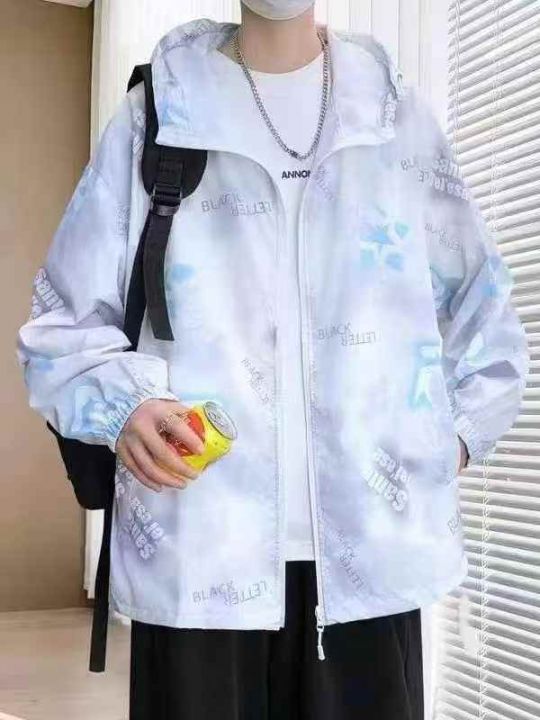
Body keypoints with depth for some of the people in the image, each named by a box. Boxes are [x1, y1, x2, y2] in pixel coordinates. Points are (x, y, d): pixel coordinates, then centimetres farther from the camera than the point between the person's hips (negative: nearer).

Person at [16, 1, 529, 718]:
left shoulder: (398, 115, 13)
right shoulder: (157, 116, 7)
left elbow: (485, 312, 20)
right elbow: (64, 318, 7)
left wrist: (459, 431, 7)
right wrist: (121, 405, -11)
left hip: (371, 550, 2)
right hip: (197, 551, -1)